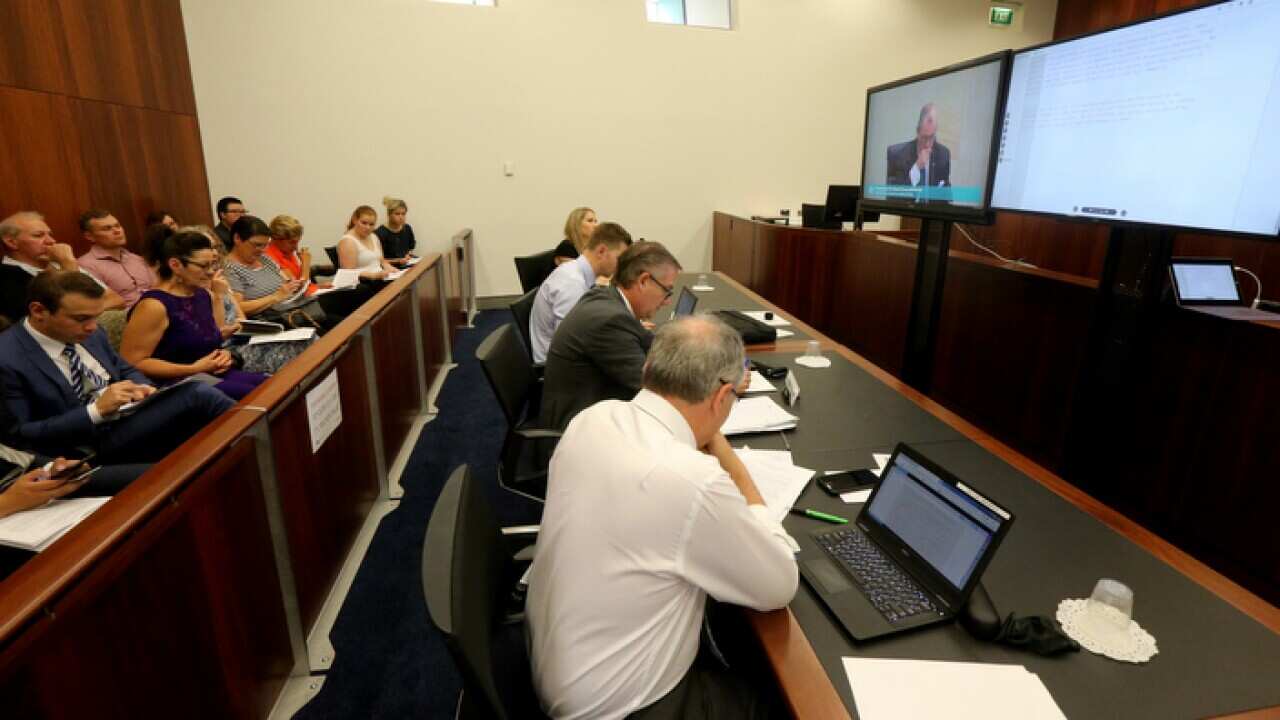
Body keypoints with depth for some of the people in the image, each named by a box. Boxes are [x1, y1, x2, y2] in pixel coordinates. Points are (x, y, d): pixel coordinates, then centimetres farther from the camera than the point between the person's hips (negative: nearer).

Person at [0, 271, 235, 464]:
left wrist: (141, 387, -2)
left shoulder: (88, 333, 8)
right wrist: (96, 410, -21)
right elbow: (21, 436, -12)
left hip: (136, 414, 7)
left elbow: (125, 370, 21)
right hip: (96, 442, -7)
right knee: (199, 396, -28)